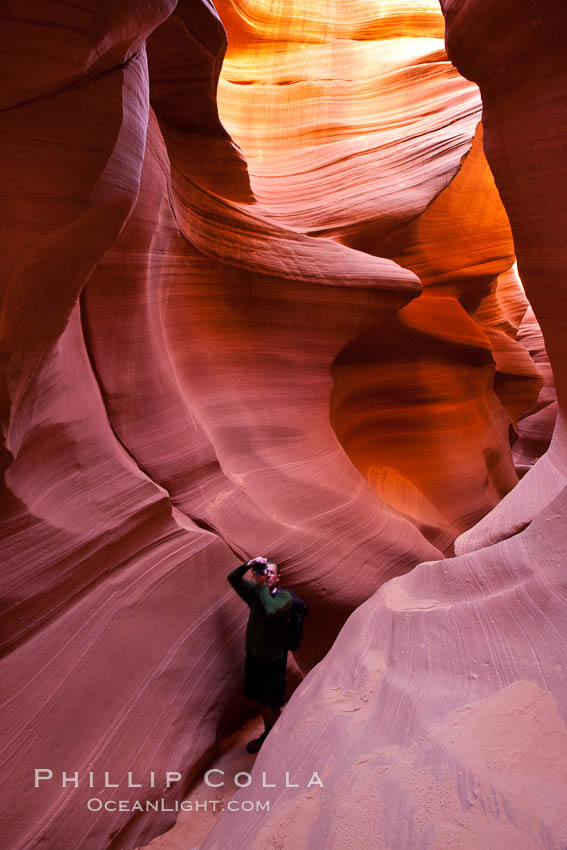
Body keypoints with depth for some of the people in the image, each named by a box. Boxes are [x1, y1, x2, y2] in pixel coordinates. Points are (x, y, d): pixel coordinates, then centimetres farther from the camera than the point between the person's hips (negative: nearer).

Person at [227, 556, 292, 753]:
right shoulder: (255, 591, -3)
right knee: (261, 701, 22)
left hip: (273, 660, -5)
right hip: (253, 656, 5)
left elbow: (271, 610, -38)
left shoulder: (285, 597, -18)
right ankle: (268, 733, 43)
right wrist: (248, 565, -24)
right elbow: (232, 578, -8)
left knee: (272, 705, 7)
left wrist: (262, 585, -29)